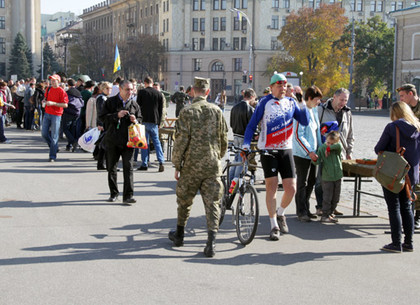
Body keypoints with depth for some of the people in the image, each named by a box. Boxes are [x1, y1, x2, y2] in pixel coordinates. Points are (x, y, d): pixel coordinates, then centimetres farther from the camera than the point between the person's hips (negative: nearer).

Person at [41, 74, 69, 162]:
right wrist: (45, 102, 4)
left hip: (56, 115, -6)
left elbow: (65, 105, -14)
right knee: (44, 133, 5)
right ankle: (54, 147, 27)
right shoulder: (49, 89, 10)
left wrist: (53, 103, -21)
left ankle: (52, 156, 3)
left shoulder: (61, 91, -10)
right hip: (47, 114, 6)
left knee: (54, 136, -3)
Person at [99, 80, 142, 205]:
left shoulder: (134, 104, 10)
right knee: (111, 168, 9)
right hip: (113, 141, 0)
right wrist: (117, 115, -16)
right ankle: (113, 193, 24)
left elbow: (140, 119, 17)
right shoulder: (110, 102, 2)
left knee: (128, 167, -8)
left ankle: (128, 196, -8)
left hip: (128, 141, 0)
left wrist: (135, 120, -6)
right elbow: (102, 117, -4)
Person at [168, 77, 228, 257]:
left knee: (184, 201, 16)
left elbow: (181, 141, -9)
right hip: (212, 165, 2)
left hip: (192, 165, -2)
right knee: (212, 203, 2)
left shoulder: (187, 112, -8)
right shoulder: (217, 111, 2)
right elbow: (224, 140, 8)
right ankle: (211, 244, -7)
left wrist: (177, 165, 0)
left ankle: (179, 235, 32)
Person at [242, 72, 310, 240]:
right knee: (271, 187, -7)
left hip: (286, 150, 4)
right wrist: (246, 144, -12)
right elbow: (252, 124, -1)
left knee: (291, 189, -2)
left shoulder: (291, 102, 9)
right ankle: (274, 226, 4)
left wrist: (302, 104, -10)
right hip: (268, 150, -3)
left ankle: (280, 213, 27)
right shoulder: (265, 102, -3)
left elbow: (305, 121, 2)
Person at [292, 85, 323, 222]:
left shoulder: (314, 110, 11)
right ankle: (301, 212, 6)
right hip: (302, 153, -9)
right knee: (302, 183, -2)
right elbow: (298, 135, -20)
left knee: (311, 181, 14)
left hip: (312, 153, 9)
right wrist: (309, 152, -21)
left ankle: (305, 209, 25)